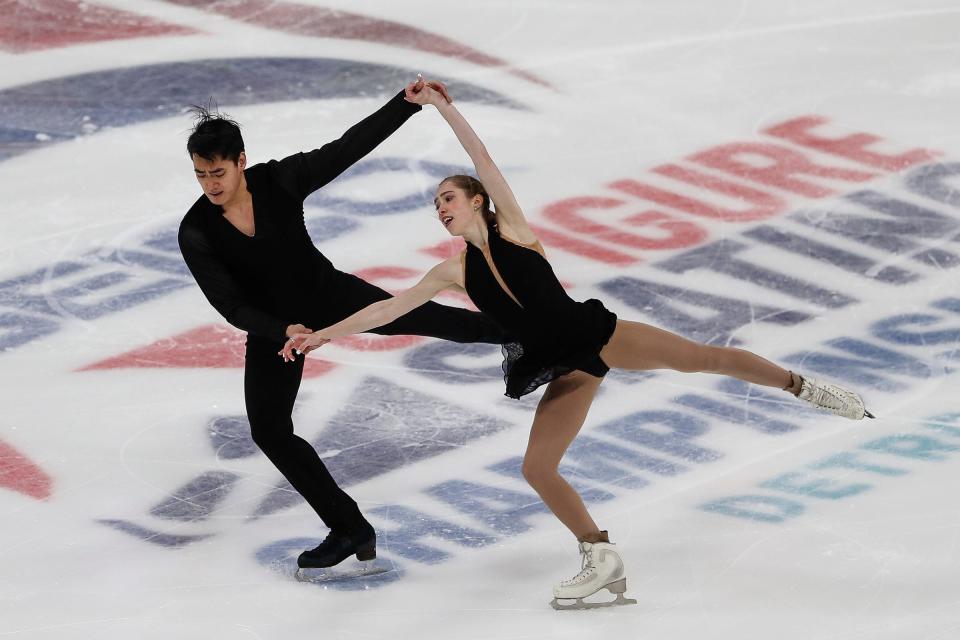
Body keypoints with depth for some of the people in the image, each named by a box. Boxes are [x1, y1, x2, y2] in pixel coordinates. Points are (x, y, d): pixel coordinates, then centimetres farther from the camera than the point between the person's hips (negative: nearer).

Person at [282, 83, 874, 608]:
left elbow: (483, 159, -2)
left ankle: (804, 387, -14)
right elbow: (390, 308, 13)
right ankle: (603, 562, 1)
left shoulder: (511, 225, 4)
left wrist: (442, 104, -4)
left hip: (593, 332, -5)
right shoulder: (455, 273, 13)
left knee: (702, 357, -21)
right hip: (567, 370, 5)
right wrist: (324, 334, 10)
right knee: (537, 468, -6)